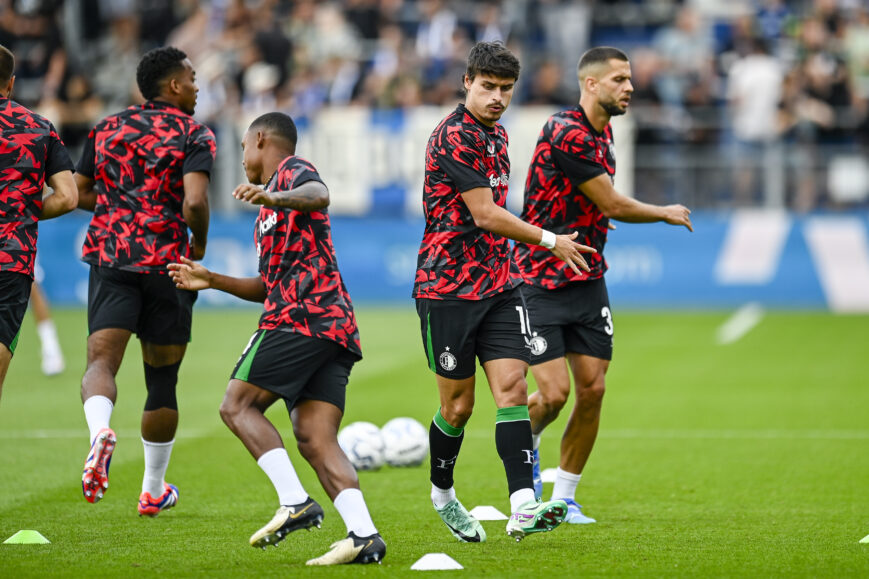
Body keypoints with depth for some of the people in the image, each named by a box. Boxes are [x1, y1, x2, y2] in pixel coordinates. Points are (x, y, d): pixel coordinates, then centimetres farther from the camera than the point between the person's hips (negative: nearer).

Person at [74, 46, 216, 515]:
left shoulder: (107, 128, 13)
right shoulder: (194, 136, -2)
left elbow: (77, 194, 14)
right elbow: (194, 203, -16)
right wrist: (199, 244, 3)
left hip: (110, 260, 2)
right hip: (167, 264, -2)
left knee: (102, 359, -10)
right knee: (162, 378, 12)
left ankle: (99, 429, -45)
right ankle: (153, 491, 22)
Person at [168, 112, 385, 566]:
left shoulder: (292, 169, 4)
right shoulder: (270, 212, 33)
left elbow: (319, 196, -22)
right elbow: (270, 287, 37)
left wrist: (275, 198, -40)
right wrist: (211, 281, 33)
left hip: (303, 317, -9)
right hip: (336, 328, 9)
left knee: (237, 405, -5)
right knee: (315, 440, -3)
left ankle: (295, 502, -18)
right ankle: (364, 536, -20)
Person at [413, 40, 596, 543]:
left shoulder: (497, 134, 14)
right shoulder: (455, 137, -15)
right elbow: (485, 215, -18)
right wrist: (550, 241, -11)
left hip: (500, 285, 7)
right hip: (448, 288, -7)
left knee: (512, 387, -9)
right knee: (459, 405, 2)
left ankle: (523, 509, -18)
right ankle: (442, 494, 27)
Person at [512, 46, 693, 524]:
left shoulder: (601, 131, 9)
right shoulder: (566, 135, -20)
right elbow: (613, 206, -16)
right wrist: (667, 213, -1)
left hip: (587, 281, 8)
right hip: (542, 282, -8)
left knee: (592, 389, 1)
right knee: (554, 393, -12)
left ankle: (564, 498, 12)